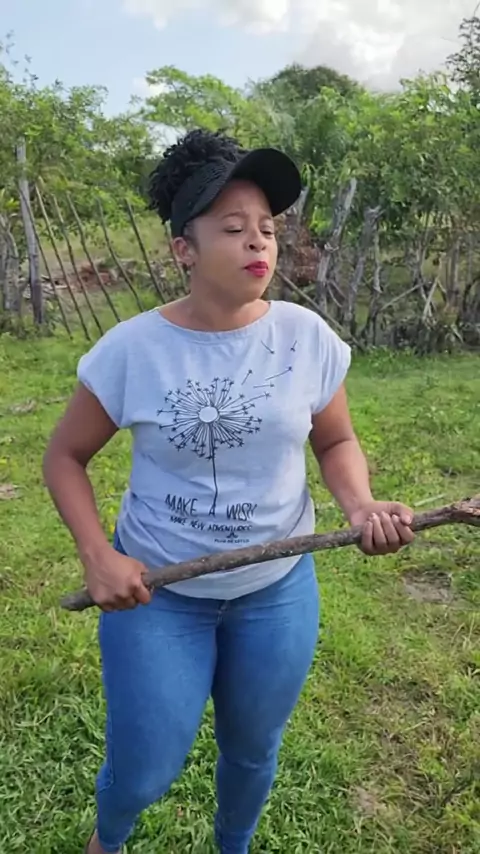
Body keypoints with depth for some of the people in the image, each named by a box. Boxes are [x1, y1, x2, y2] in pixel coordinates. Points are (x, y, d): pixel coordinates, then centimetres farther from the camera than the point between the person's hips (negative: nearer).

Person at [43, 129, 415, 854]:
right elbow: (65, 455, -3)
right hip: (156, 590, -1)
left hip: (278, 590, 2)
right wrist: (98, 556, -16)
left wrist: (362, 506, -17)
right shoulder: (132, 348, -15)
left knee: (253, 750, 21)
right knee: (144, 773, 11)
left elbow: (336, 442, 3)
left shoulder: (308, 337, -10)